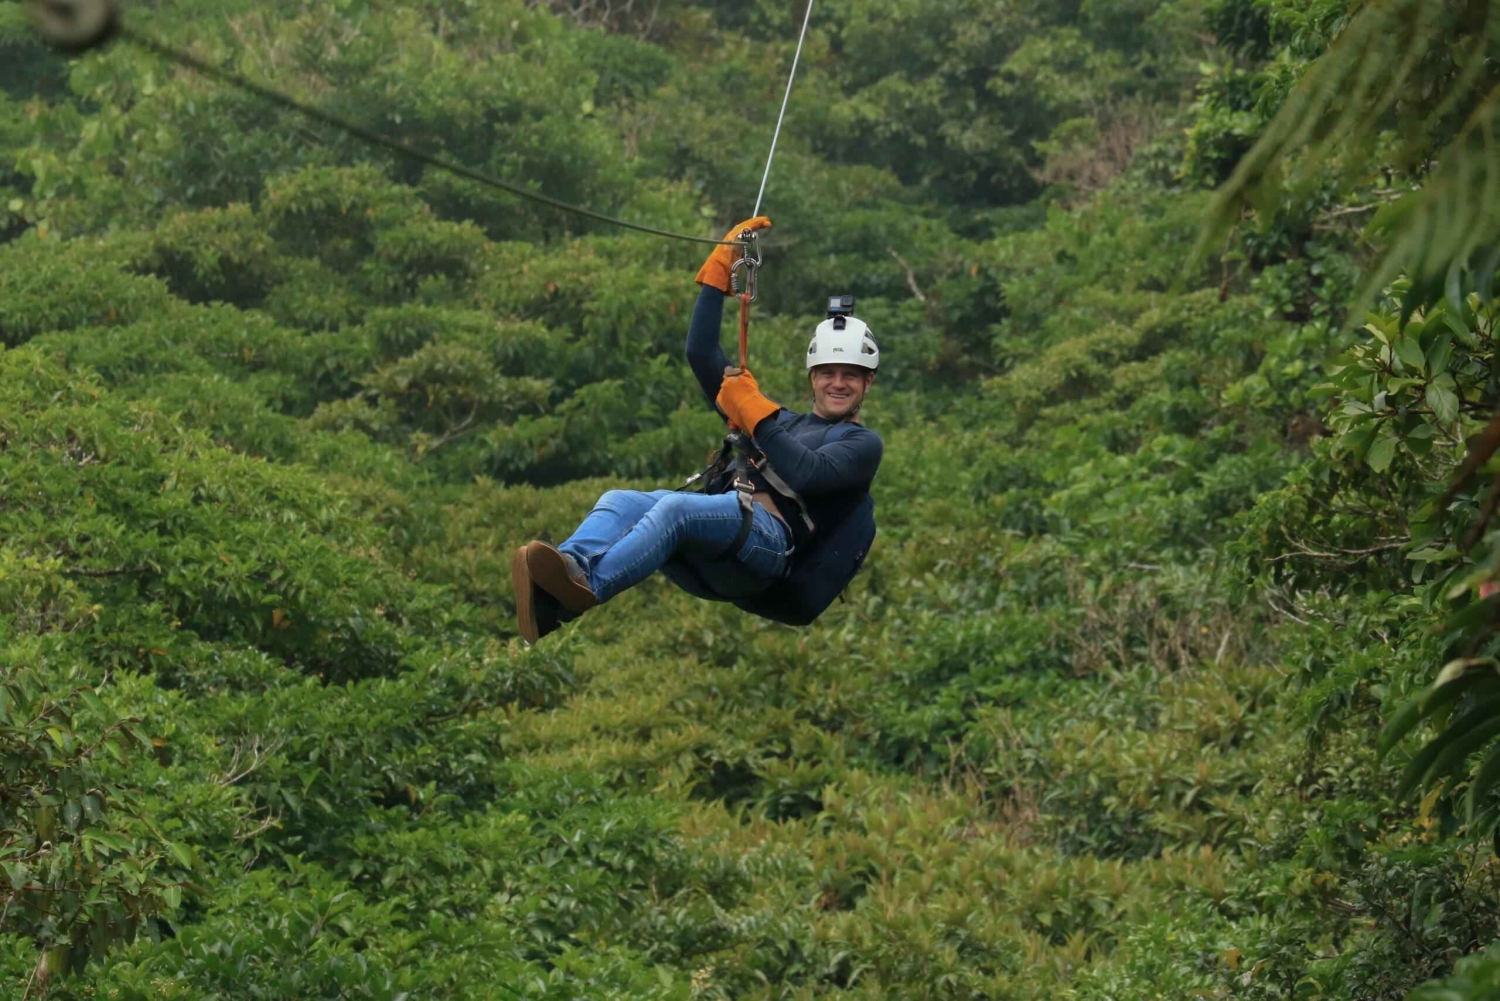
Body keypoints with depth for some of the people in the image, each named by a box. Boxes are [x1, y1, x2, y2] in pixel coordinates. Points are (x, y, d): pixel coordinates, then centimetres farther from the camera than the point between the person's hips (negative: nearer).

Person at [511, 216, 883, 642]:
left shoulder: (862, 443, 17)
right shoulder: (780, 421, 36)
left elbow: (809, 475, -6)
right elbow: (702, 354, 32)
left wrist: (755, 413, -2)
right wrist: (722, 265, 28)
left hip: (772, 538, -6)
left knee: (675, 505, -35)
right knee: (619, 501, -22)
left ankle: (585, 588, -59)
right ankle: (570, 567, -55)